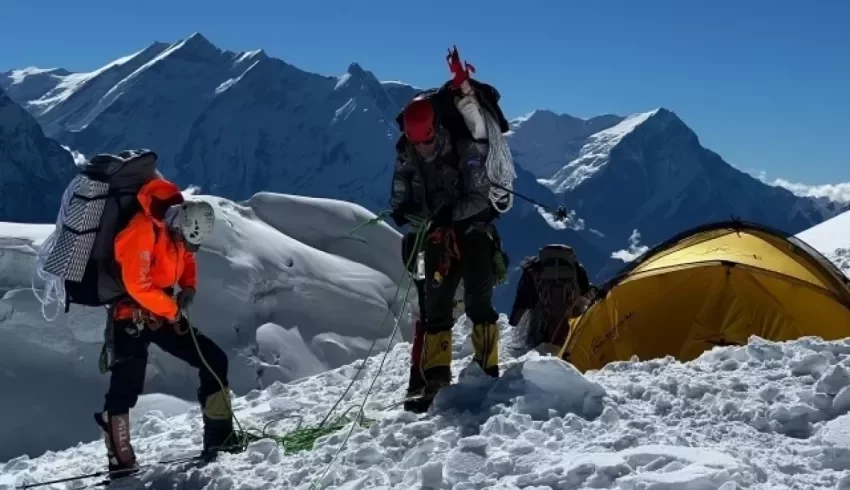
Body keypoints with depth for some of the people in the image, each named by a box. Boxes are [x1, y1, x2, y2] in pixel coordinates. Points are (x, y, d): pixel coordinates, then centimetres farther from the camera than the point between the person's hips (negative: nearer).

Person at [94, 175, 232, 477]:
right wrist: (173, 310, -15)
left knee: (214, 360, 3)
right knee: (127, 382, -15)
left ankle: (220, 436, 8)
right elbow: (137, 285, -25)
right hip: (131, 316, -8)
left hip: (163, 314, 8)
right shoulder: (143, 230, -24)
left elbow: (187, 259, 20)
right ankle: (120, 461, -9)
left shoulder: (178, 229, 1)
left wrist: (188, 288, 1)